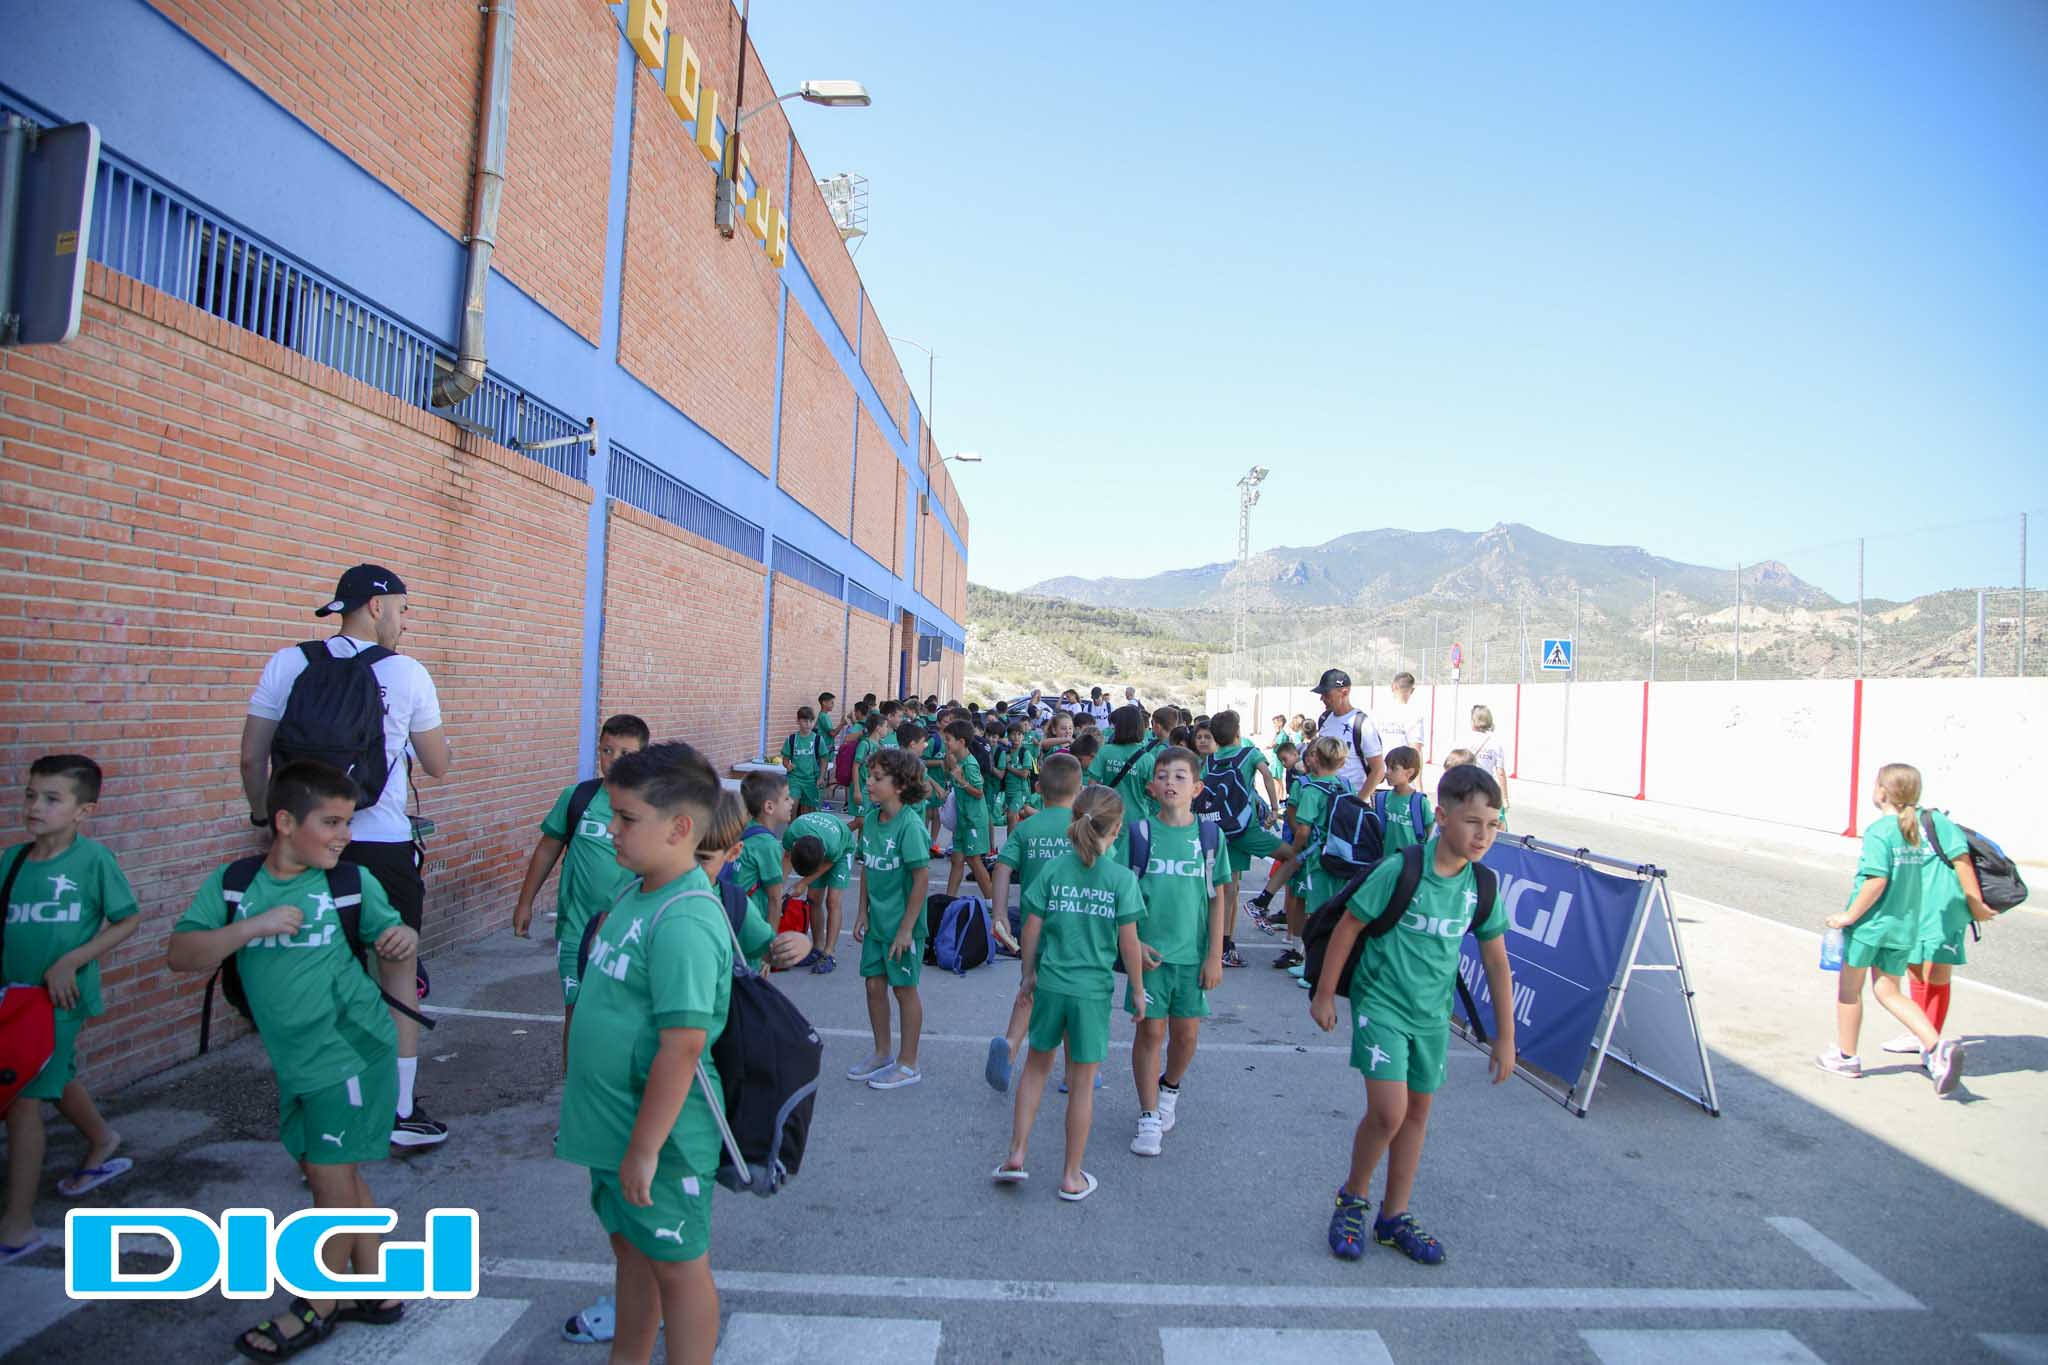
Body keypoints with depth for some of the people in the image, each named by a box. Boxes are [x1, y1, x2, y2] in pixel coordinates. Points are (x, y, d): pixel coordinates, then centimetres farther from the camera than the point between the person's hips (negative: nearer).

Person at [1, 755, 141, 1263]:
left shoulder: (93, 858, -15)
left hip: (60, 996, -6)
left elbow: (128, 921, -10)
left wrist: (70, 962, -17)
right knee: (58, 1081, 25)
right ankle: (103, 1145, 50)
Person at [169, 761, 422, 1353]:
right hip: (294, 1061, 4)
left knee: (332, 1176, 4)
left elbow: (389, 937, 4)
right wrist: (253, 925, -24)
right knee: (336, 1176, 16)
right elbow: (181, 954, -9)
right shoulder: (232, 883, -1)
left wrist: (404, 940, -19)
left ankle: (317, 1307, 25)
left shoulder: (353, 882, -7)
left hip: (351, 1051, -4)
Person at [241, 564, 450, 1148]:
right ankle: (402, 1113, 17)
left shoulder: (288, 663, 0)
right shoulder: (407, 672, -6)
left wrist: (264, 816, 17)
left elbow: (252, 756, 1)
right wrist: (427, 725, 22)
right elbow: (439, 765, 2)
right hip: (384, 848, -2)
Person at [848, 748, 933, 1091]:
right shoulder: (871, 820, 2)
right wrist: (863, 911, 9)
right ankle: (882, 1053, 33)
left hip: (902, 924, -7)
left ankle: (908, 1064, 21)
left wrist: (906, 928, -17)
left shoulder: (909, 825, -20)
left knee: (904, 989, 6)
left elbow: (920, 879, -19)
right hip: (877, 921, 7)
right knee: (874, 984, 14)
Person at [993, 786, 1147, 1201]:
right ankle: (1072, 1176, 22)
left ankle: (1016, 1154, 22)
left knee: (1037, 1065, 23)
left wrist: (1028, 974, 13)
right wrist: (1138, 991, 4)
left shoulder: (1053, 870, -5)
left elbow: (1032, 929, -2)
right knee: (1082, 1083, 11)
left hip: (1050, 984, 2)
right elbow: (1128, 943, -9)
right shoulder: (1122, 878, -11)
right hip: (1094, 991, -2)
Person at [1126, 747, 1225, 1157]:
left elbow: (1216, 898, 2)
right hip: (1150, 952, -1)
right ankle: (1149, 1116, 19)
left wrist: (1215, 955, 0)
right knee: (1150, 1031, 4)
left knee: (1187, 1034, 11)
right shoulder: (1140, 833, -5)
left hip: (1193, 954, 2)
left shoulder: (1208, 836, -1)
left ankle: (1170, 1088, 40)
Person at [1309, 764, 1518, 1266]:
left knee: (1417, 1112, 14)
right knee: (1388, 1111, -14)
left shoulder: (1482, 888, -5)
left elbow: (1496, 961, 5)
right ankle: (1353, 1197, 14)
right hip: (1381, 1004, -6)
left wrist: (1505, 1036, 7)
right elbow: (1348, 926, -12)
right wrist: (1324, 994, -6)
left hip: (1433, 1014, 6)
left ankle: (1394, 1216, 32)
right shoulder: (1400, 870, -21)